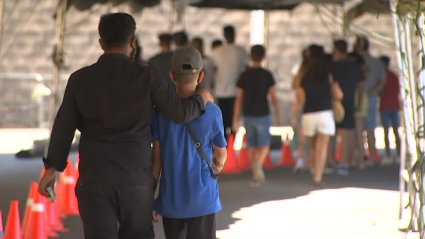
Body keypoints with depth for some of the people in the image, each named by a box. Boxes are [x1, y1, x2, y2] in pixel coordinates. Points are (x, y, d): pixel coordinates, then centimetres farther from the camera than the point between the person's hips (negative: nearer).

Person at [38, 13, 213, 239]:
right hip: (136, 177, 0)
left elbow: (64, 126, 3)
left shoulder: (80, 79, 0)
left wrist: (52, 167, 14)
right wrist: (201, 98, 17)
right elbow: (181, 113, -4)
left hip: (94, 177, 0)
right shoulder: (145, 76, -5)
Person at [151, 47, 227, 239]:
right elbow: (221, 155, 6)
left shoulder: (161, 112, -5)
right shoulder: (212, 112, -7)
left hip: (170, 199, 2)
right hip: (202, 198, -2)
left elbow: (156, 159, -3)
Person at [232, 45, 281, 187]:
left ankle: (256, 176, 15)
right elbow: (273, 97, -4)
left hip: (248, 115, 3)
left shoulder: (244, 75, 2)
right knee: (264, 145, 1)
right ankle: (258, 164, -27)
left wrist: (235, 119, 5)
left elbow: (239, 98, 1)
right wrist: (278, 115, 7)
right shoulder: (267, 75, -5)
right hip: (262, 115, -3)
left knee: (251, 146, 11)